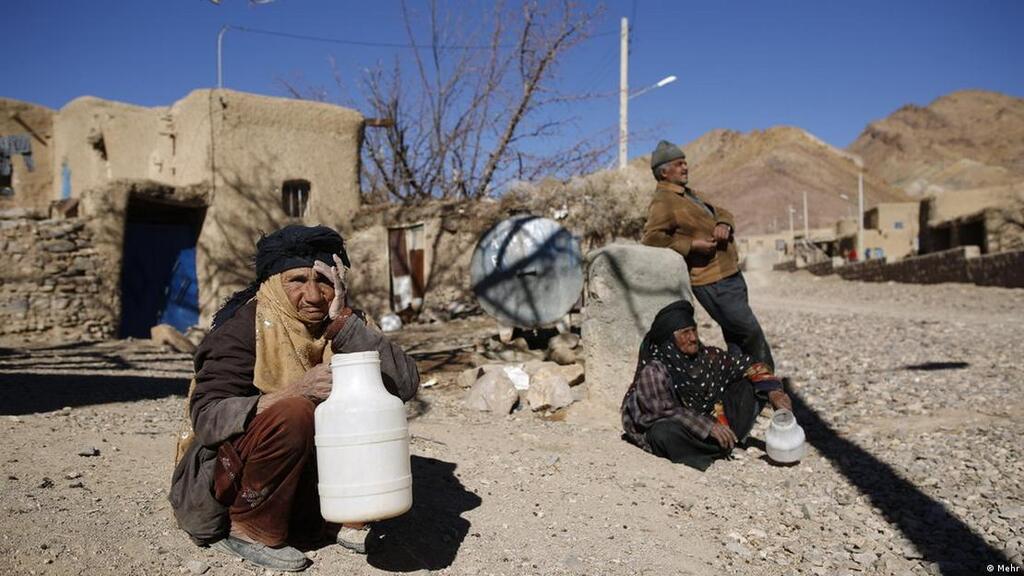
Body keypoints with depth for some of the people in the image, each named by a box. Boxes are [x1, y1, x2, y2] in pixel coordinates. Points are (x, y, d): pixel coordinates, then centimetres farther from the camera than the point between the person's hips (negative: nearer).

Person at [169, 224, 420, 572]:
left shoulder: (338, 326, -5)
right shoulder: (244, 326, -16)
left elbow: (406, 383, -18)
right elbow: (207, 417, -25)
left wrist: (343, 319, -25)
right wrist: (294, 391, -37)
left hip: (307, 477, 5)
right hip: (226, 477, -4)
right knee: (292, 413, -32)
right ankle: (247, 530, -11)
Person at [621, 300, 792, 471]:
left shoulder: (707, 355, -3)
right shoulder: (653, 370, -21)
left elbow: (748, 366, 2)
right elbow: (665, 410, -28)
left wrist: (773, 391, -14)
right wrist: (708, 426, -30)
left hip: (716, 423, 6)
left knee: (753, 386, 1)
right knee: (664, 432, -39)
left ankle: (726, 440, -12)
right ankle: (724, 447, -16)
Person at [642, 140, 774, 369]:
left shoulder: (691, 194, 19)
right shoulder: (663, 202, -12)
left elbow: (722, 212, 23)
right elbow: (651, 238, -25)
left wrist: (724, 224, -1)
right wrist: (691, 244, -22)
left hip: (730, 274, 10)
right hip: (712, 281, -10)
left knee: (736, 335, 15)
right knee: (749, 330, -5)